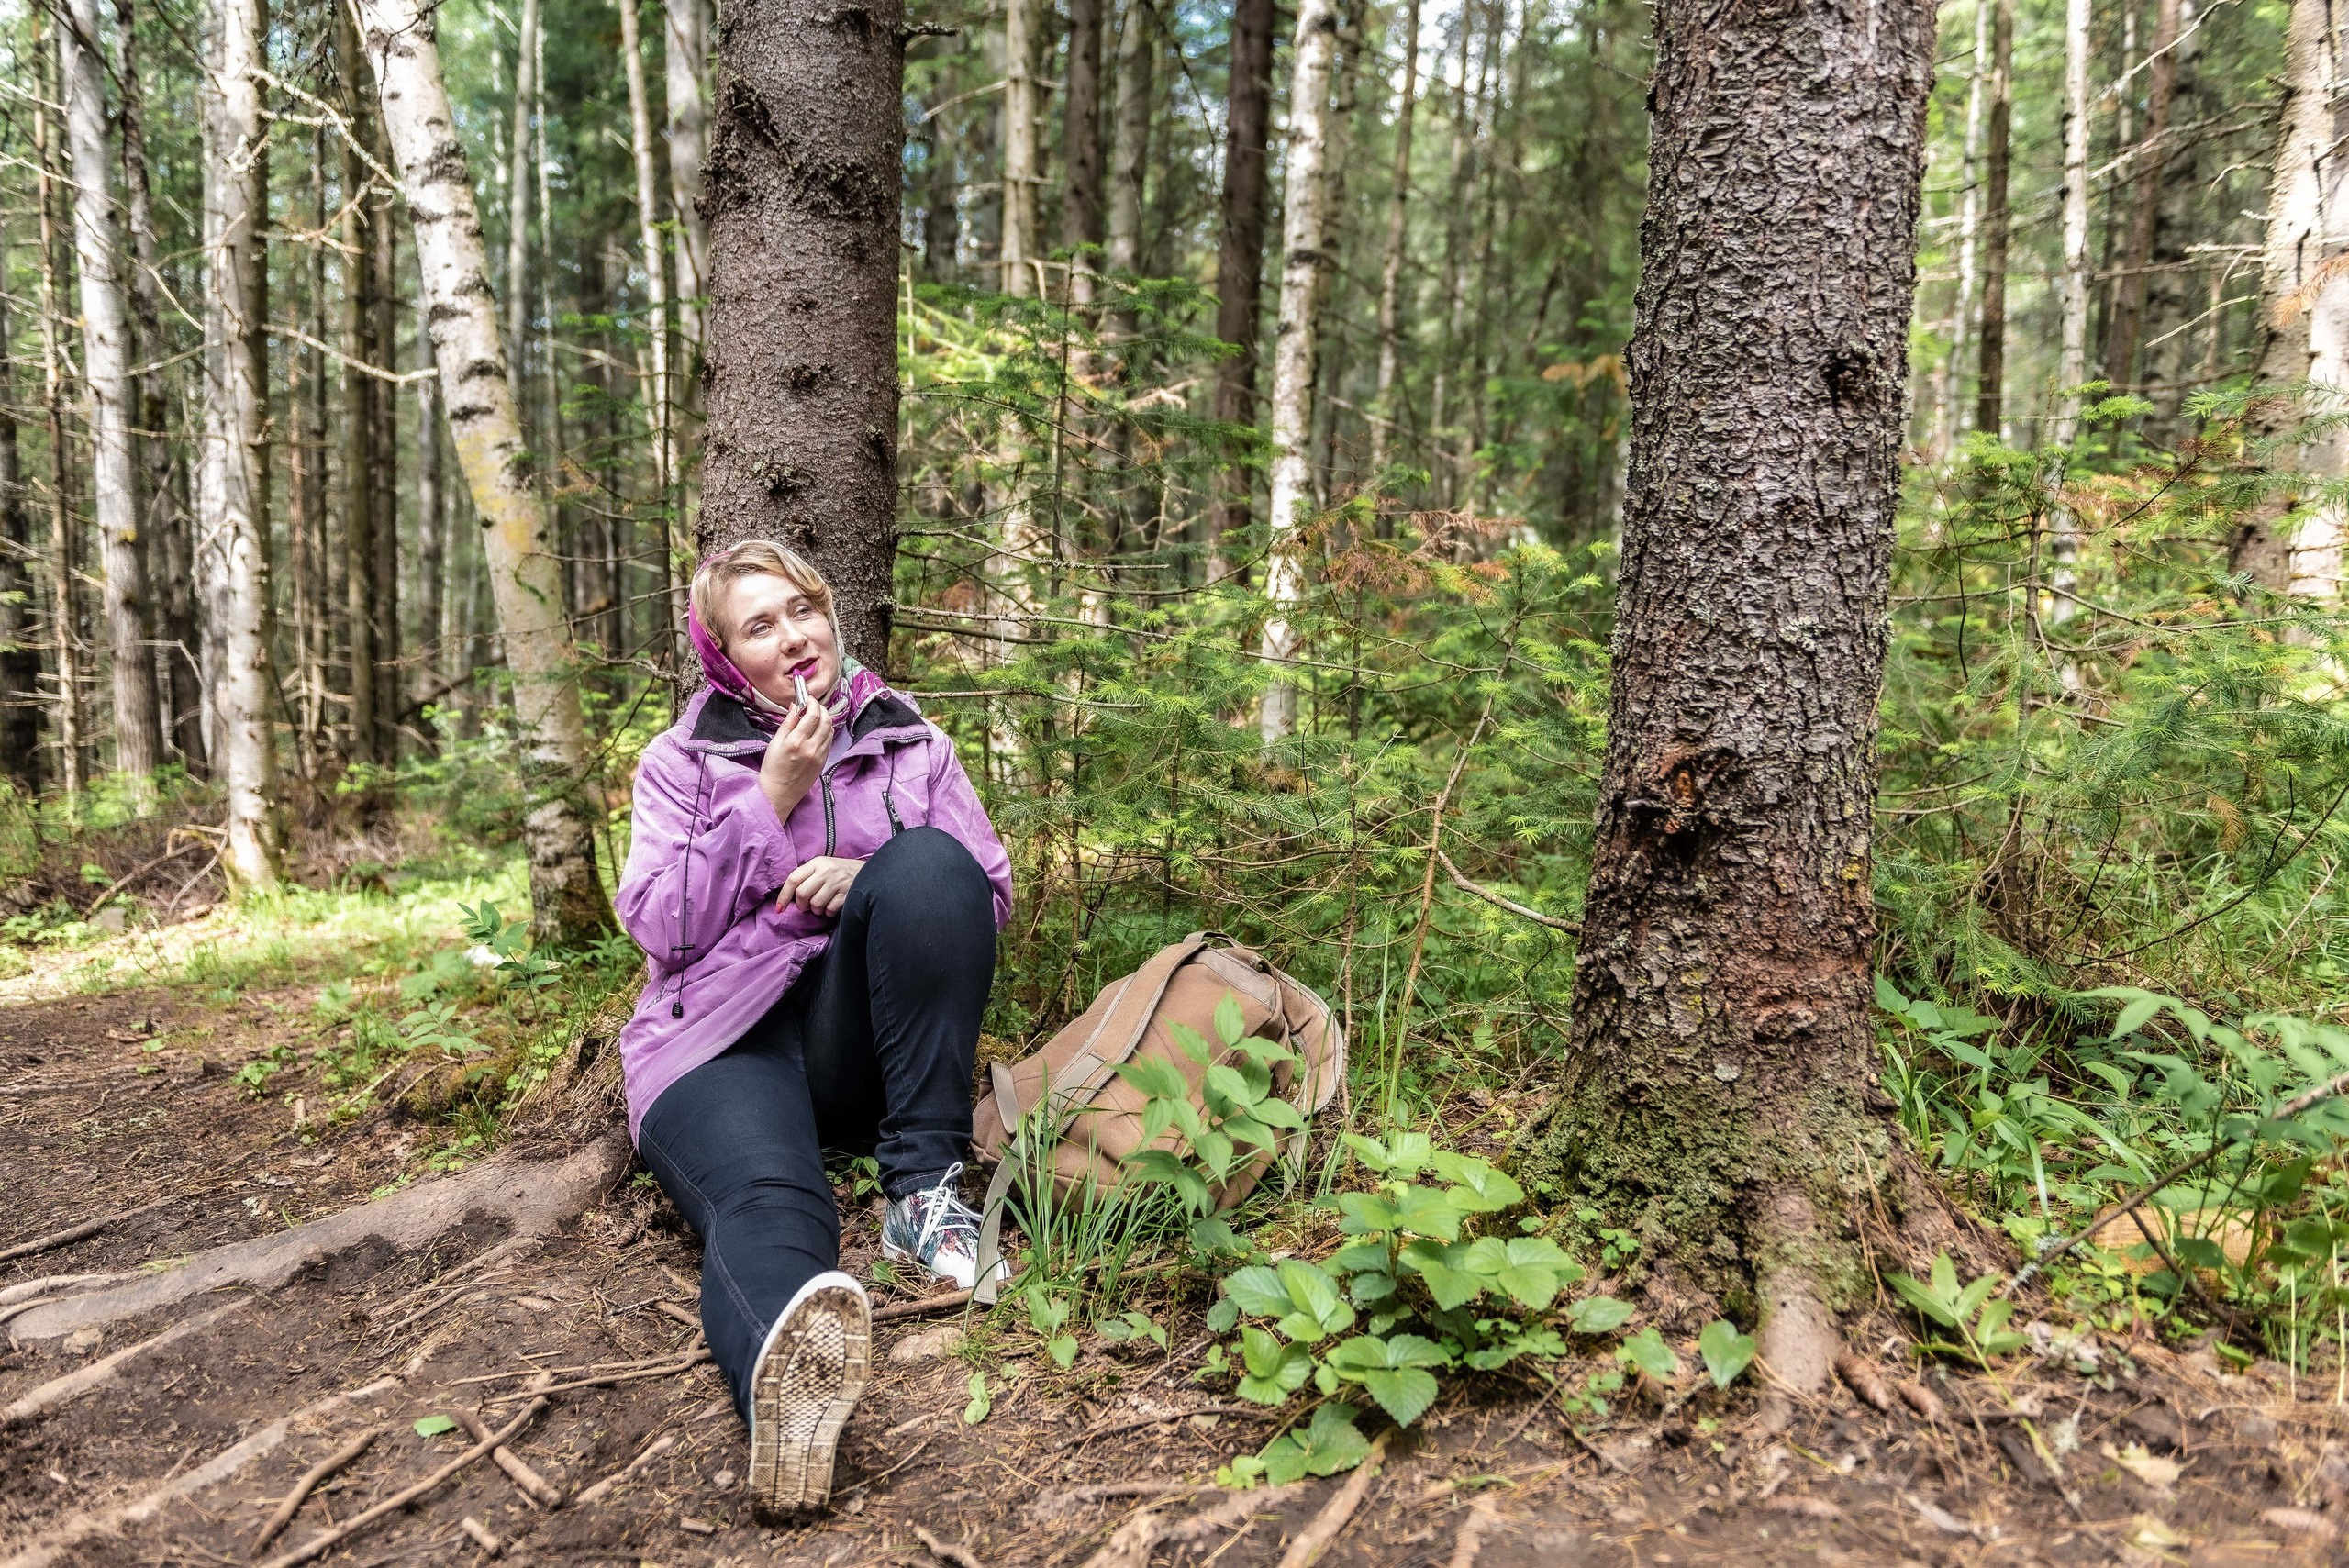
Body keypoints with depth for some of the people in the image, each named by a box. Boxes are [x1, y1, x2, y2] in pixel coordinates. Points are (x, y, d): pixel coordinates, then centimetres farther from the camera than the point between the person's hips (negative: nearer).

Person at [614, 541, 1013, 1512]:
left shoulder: (909, 742, 14)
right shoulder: (681, 760, 11)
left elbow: (990, 893, 9)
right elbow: (659, 926, -1)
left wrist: (880, 886, -12)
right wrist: (771, 799, -9)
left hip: (861, 1043, 2)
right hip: (726, 1040, -2)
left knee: (927, 859, -27)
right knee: (767, 1202, -36)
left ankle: (923, 1187, -28)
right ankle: (787, 1377, -72)